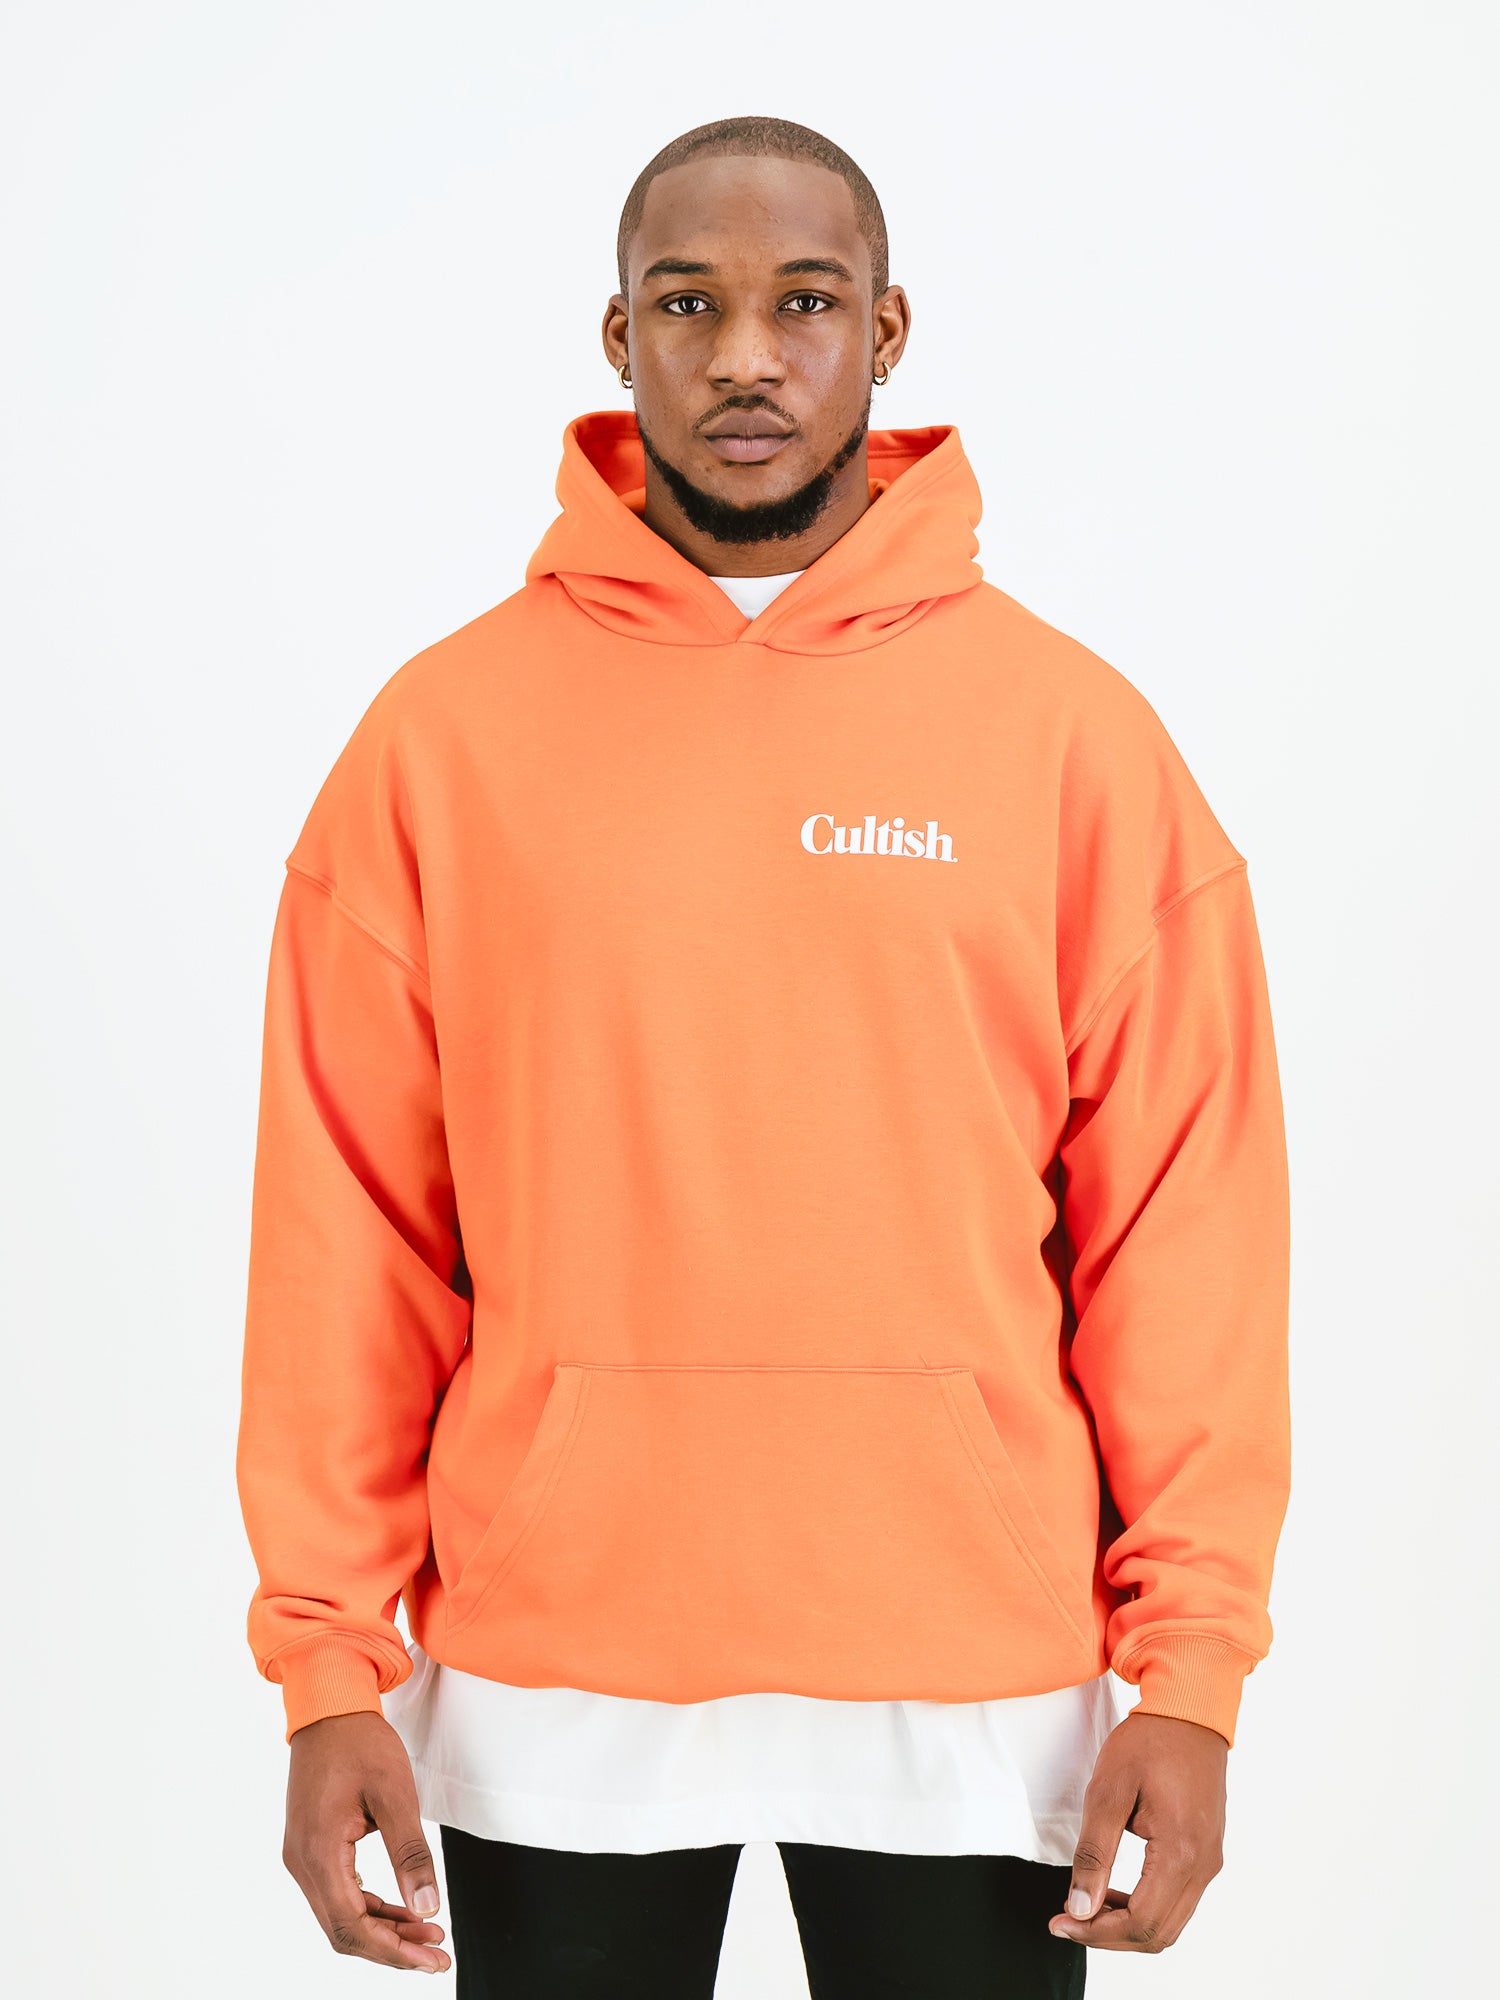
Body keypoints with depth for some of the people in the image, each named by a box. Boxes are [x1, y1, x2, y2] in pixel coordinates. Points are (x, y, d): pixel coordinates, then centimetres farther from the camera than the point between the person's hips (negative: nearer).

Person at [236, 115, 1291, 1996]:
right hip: (550, 1677, 1)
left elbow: (1182, 1211, -1)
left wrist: (1193, 1665, -6)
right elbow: (352, 1221, 1)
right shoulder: (443, 731, 1)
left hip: (968, 1680, 0)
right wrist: (329, 1662, -3)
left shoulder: (1074, 732, 0)